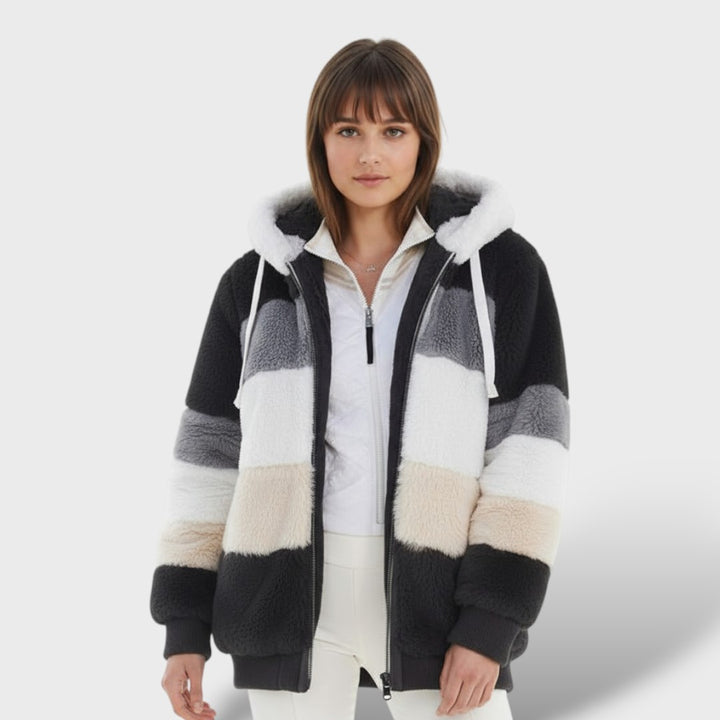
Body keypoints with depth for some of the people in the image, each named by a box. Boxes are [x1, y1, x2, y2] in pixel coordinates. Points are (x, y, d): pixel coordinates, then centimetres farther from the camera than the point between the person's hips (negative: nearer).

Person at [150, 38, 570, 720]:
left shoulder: (501, 267, -1)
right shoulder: (259, 279, 5)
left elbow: (528, 443, -5)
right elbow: (213, 451, 7)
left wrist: (492, 621, -12)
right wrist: (185, 623, 5)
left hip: (434, 597, -1)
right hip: (289, 599, 2)